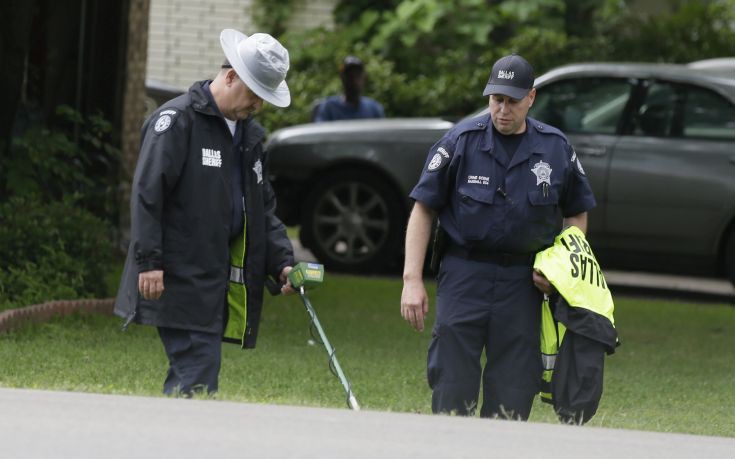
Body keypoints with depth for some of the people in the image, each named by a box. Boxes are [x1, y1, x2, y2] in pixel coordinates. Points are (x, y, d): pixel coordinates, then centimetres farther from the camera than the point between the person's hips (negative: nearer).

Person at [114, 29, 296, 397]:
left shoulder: (249, 133, 19)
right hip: (181, 280, -8)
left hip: (221, 280, 8)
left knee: (187, 377, 8)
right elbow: (147, 193, -13)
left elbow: (264, 210, 24)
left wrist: (282, 262, 9)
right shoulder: (177, 120, -7)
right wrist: (149, 262, -19)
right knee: (199, 376, -14)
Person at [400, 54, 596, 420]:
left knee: (512, 397, 2)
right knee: (451, 389, -7)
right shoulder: (461, 142, -3)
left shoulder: (556, 149, 4)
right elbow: (423, 209, -1)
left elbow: (578, 212, 17)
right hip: (464, 275, -2)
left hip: (523, 279, 2)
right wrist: (412, 280, -8)